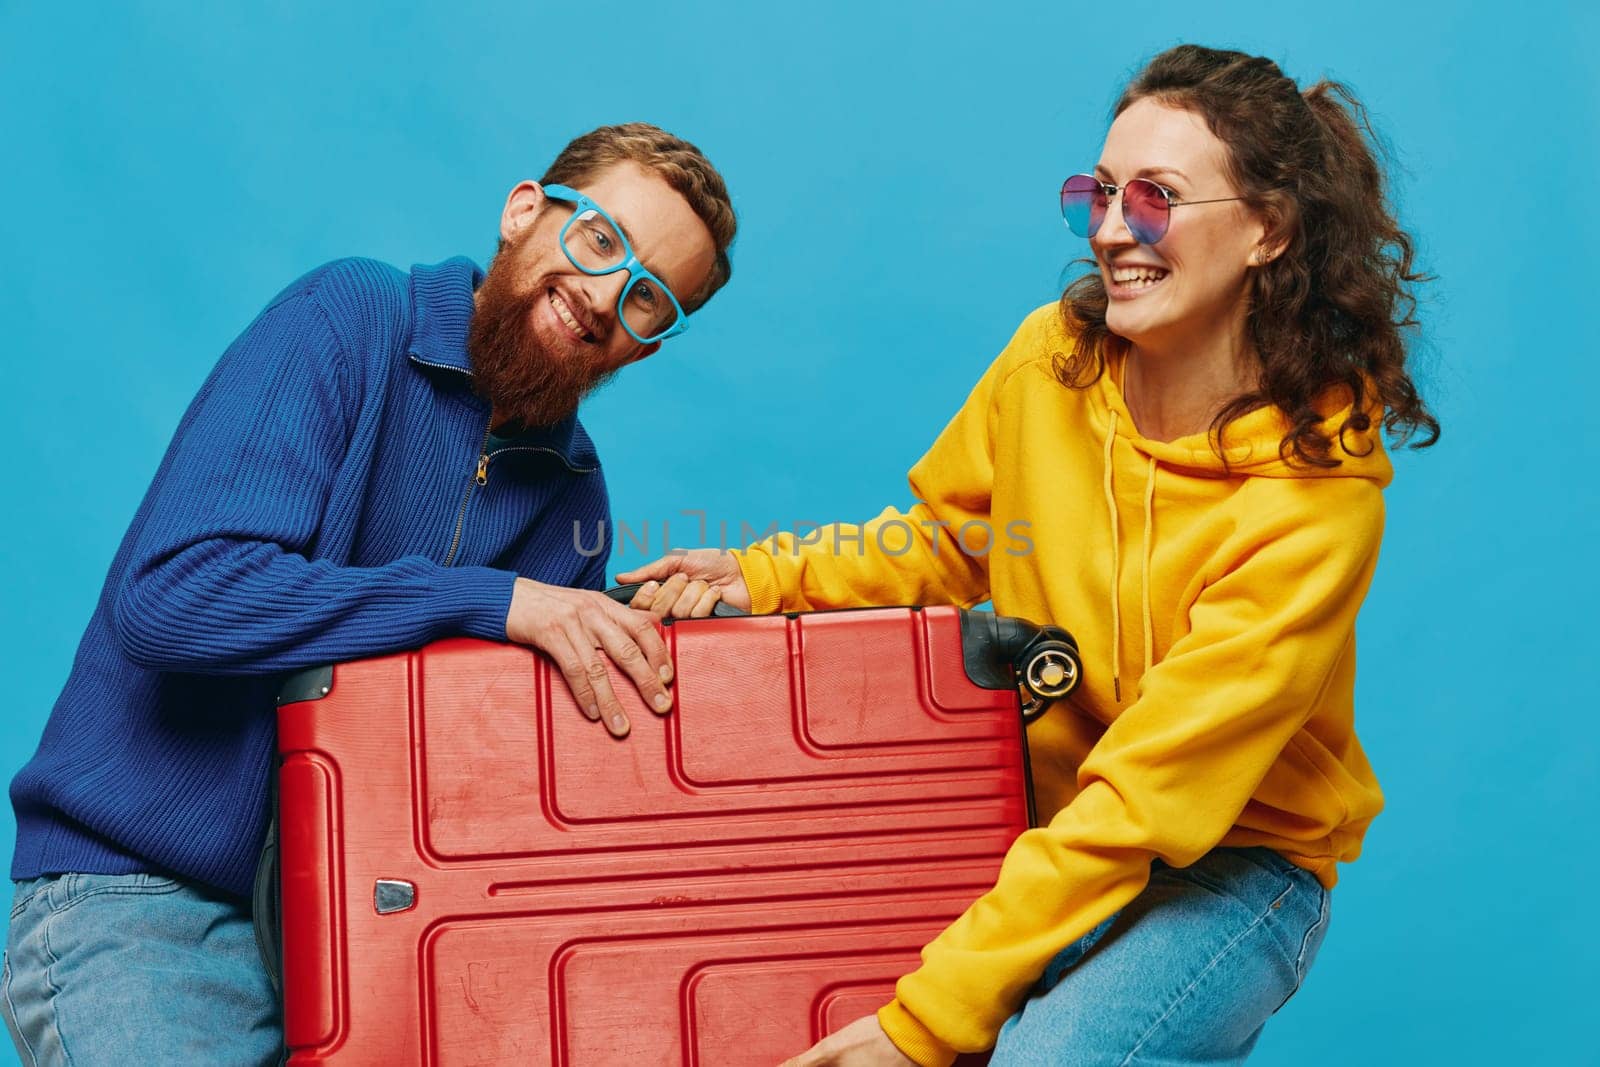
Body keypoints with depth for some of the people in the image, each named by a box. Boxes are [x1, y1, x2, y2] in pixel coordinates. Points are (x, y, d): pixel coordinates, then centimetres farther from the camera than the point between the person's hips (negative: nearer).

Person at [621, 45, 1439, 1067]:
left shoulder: (1319, 487, -23)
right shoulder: (1054, 357, -9)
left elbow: (1150, 792, -26)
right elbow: (948, 538, 12)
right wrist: (768, 574, -5)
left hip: (1237, 864, -5)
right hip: (1047, 827, 5)